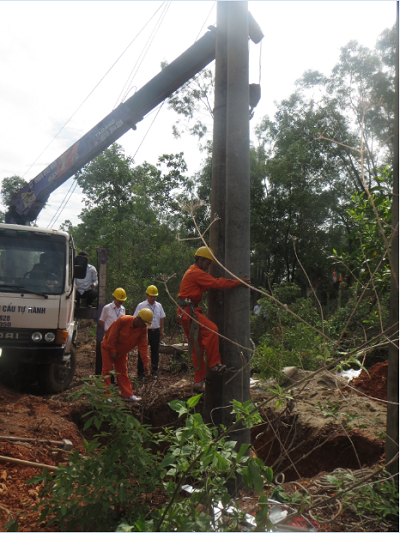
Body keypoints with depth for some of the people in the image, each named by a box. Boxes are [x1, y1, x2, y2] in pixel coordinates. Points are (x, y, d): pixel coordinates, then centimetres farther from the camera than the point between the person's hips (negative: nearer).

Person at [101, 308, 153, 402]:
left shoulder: (143, 329, -14)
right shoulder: (122, 320, -30)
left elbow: (143, 346, -12)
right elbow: (112, 336, -24)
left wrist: (146, 364, -15)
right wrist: (113, 351, -19)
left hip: (122, 352, 6)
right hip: (109, 348, -6)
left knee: (123, 372, 10)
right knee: (107, 370, -7)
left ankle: (128, 395, 14)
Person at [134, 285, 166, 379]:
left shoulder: (158, 306, 10)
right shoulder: (141, 306, -4)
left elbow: (161, 318, 17)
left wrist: (162, 330, 14)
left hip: (156, 331, 4)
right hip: (145, 331, -4)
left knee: (155, 352, 11)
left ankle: (154, 371, 24)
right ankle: (140, 373, 10)